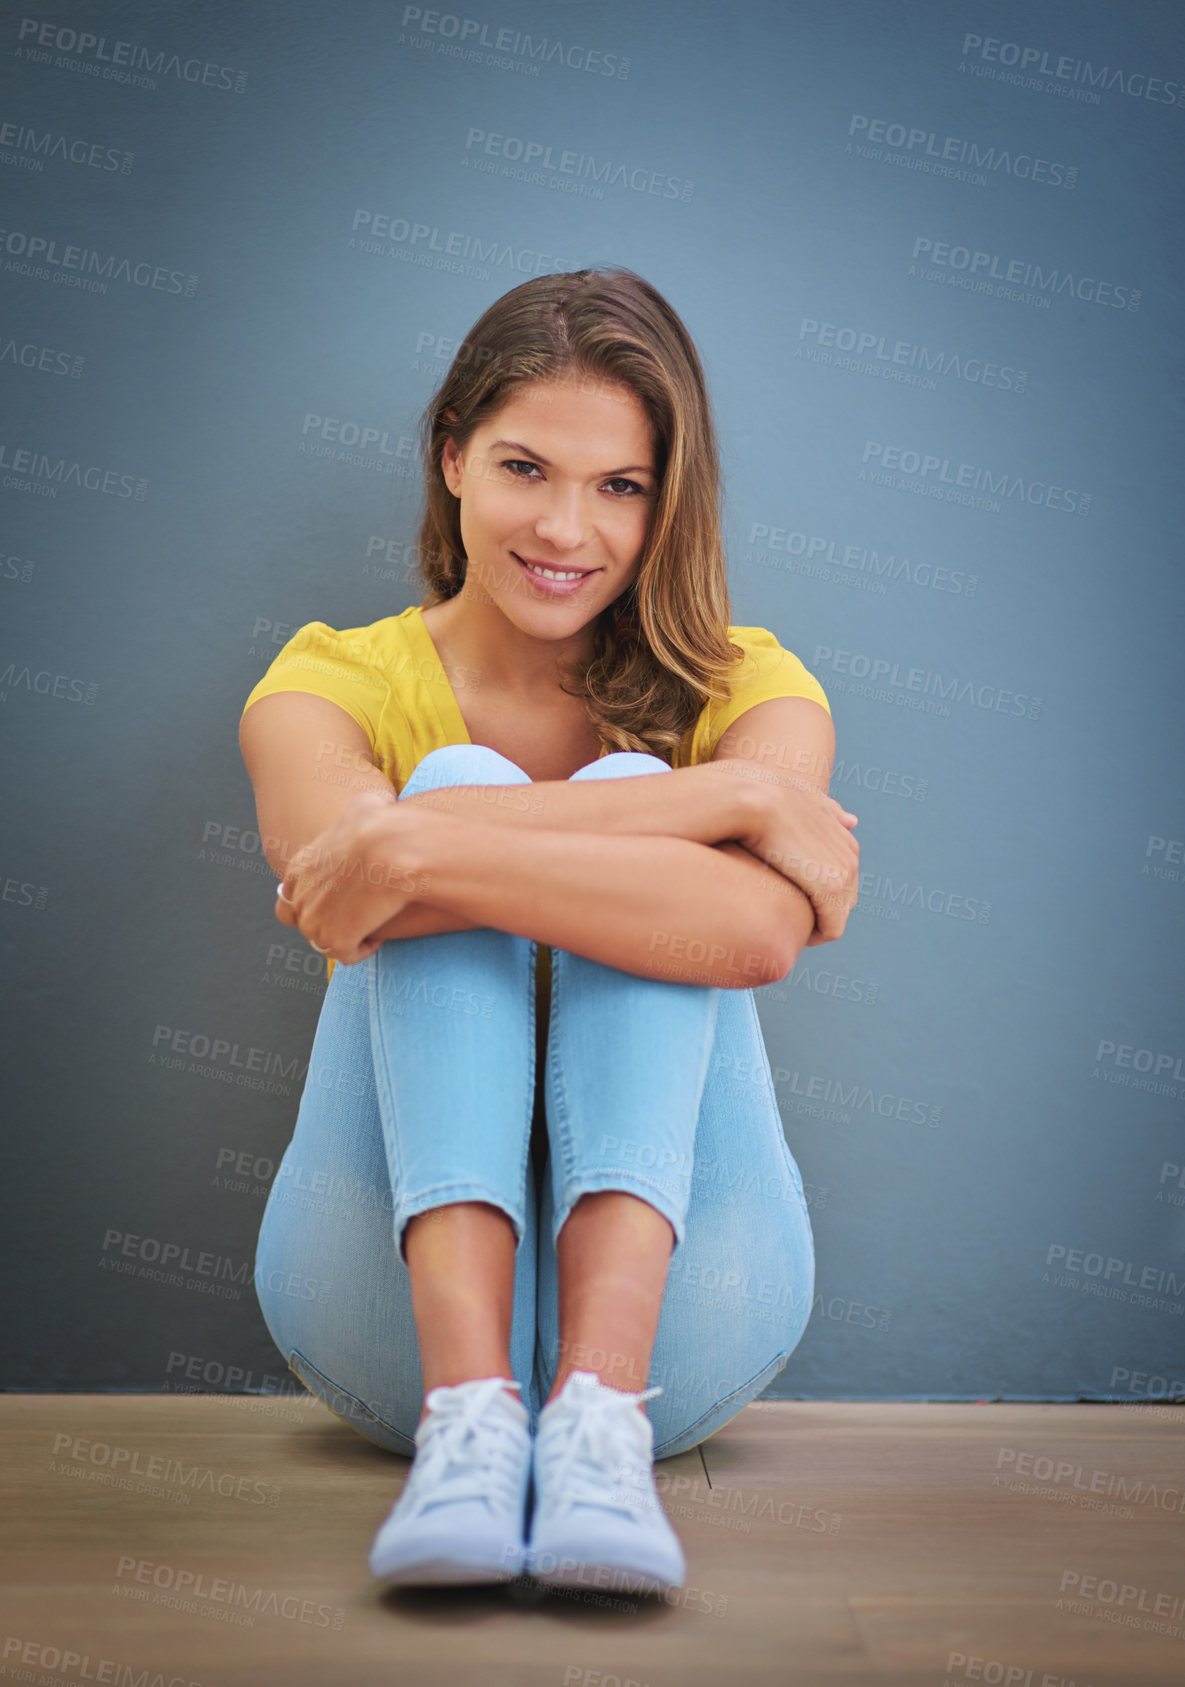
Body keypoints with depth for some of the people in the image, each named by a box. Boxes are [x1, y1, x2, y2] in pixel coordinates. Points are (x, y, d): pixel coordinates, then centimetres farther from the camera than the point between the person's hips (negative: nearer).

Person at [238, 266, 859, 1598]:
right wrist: (735, 797, -24)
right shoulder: (329, 683, 2)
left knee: (600, 792, -18)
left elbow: (762, 929, -21)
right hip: (399, 1307, 0)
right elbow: (350, 896, -23)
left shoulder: (744, 688, 3)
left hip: (668, 1297, 1)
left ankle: (599, 1408, -32)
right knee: (457, 778, -18)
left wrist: (426, 851, -29)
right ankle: (467, 1407, -33)